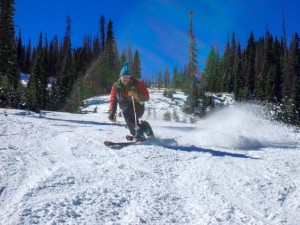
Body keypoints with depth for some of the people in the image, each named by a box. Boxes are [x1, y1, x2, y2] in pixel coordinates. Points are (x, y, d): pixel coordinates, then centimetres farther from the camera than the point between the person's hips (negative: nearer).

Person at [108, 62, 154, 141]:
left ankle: (138, 133, -34)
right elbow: (113, 100, 7)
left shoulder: (137, 83, -10)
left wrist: (138, 96, -32)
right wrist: (112, 113, -4)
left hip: (138, 106, -4)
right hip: (126, 108, 4)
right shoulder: (116, 86, 0)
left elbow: (146, 96, -11)